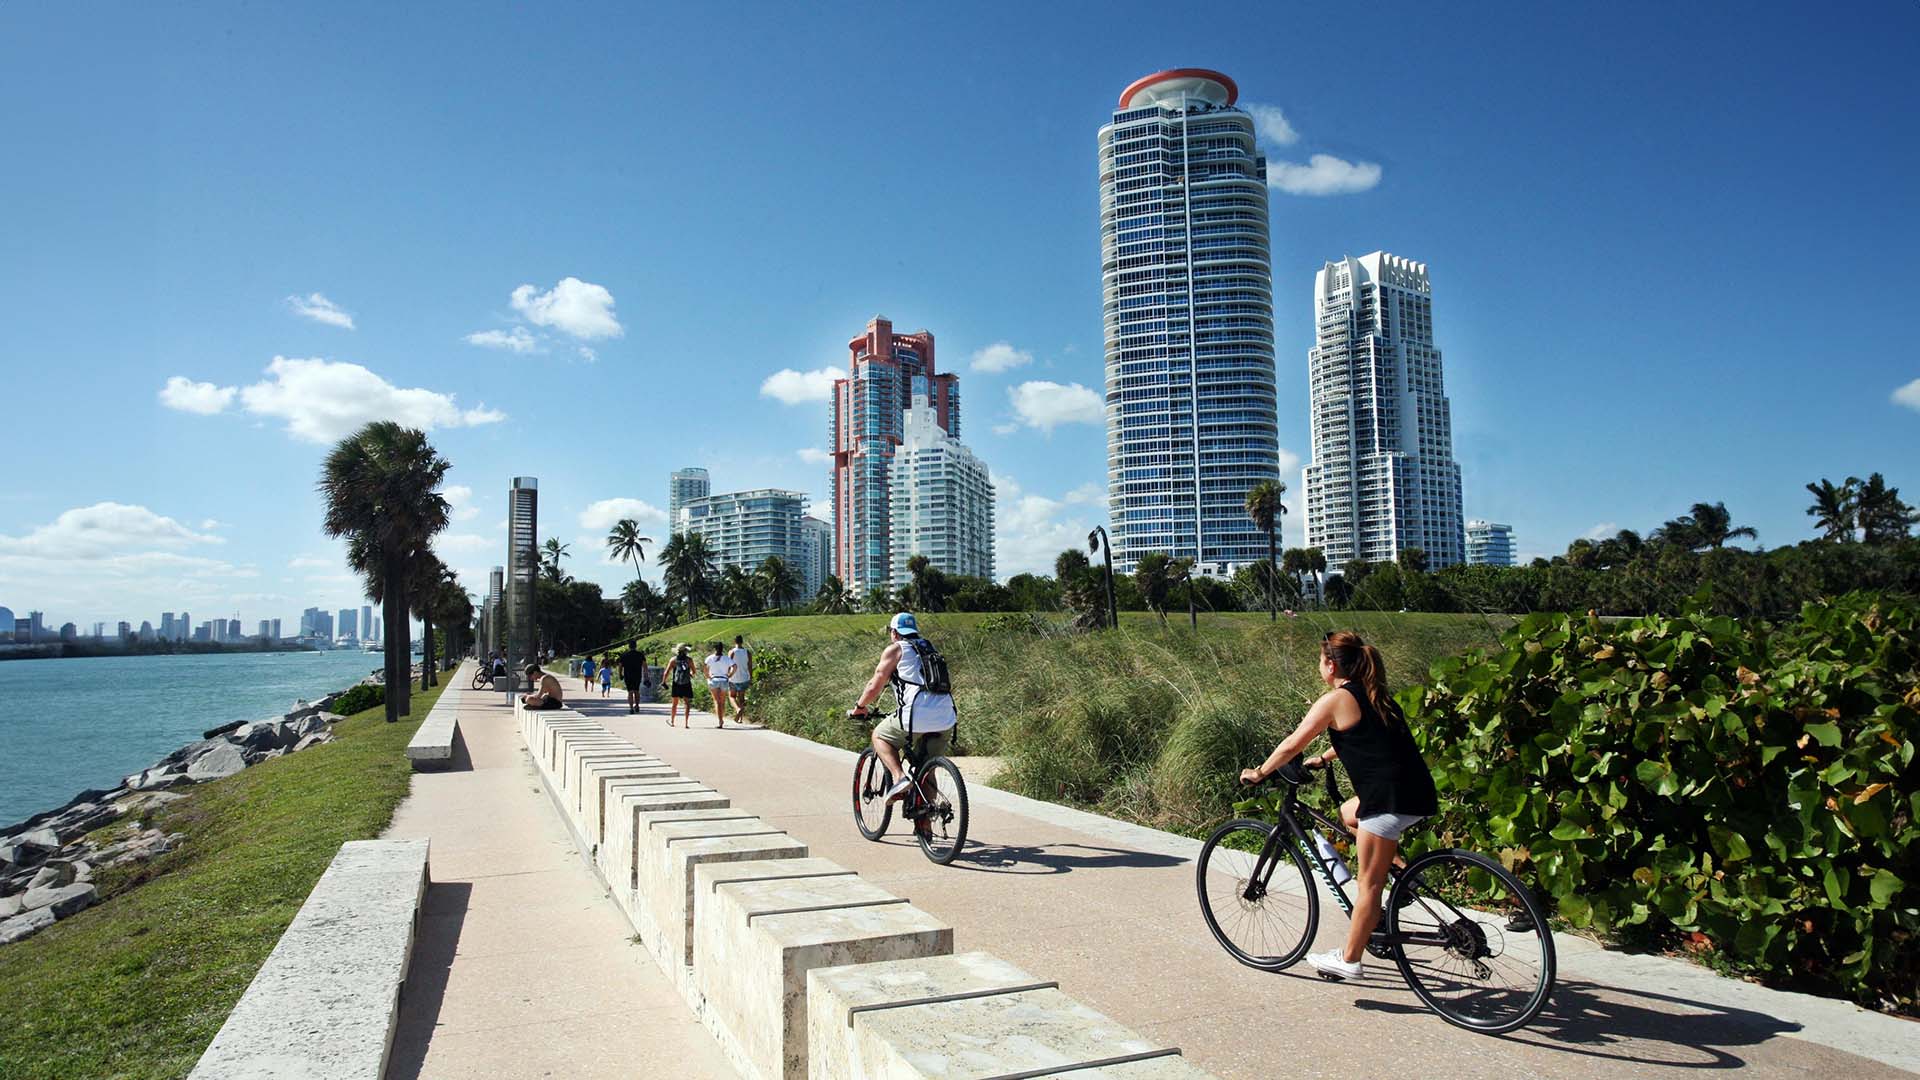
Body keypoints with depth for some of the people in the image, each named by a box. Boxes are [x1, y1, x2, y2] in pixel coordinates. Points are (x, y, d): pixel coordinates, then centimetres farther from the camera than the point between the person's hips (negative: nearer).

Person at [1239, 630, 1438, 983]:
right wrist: (1322, 760, 40)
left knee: (1368, 882, 0)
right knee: (1347, 814, 29)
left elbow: (1292, 745, -5)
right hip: (1414, 790, 9)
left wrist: (1258, 773, 8)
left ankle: (1349, 960, 8)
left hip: (1391, 796, -9)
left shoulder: (1335, 699, -7)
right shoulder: (1371, 694, 17)